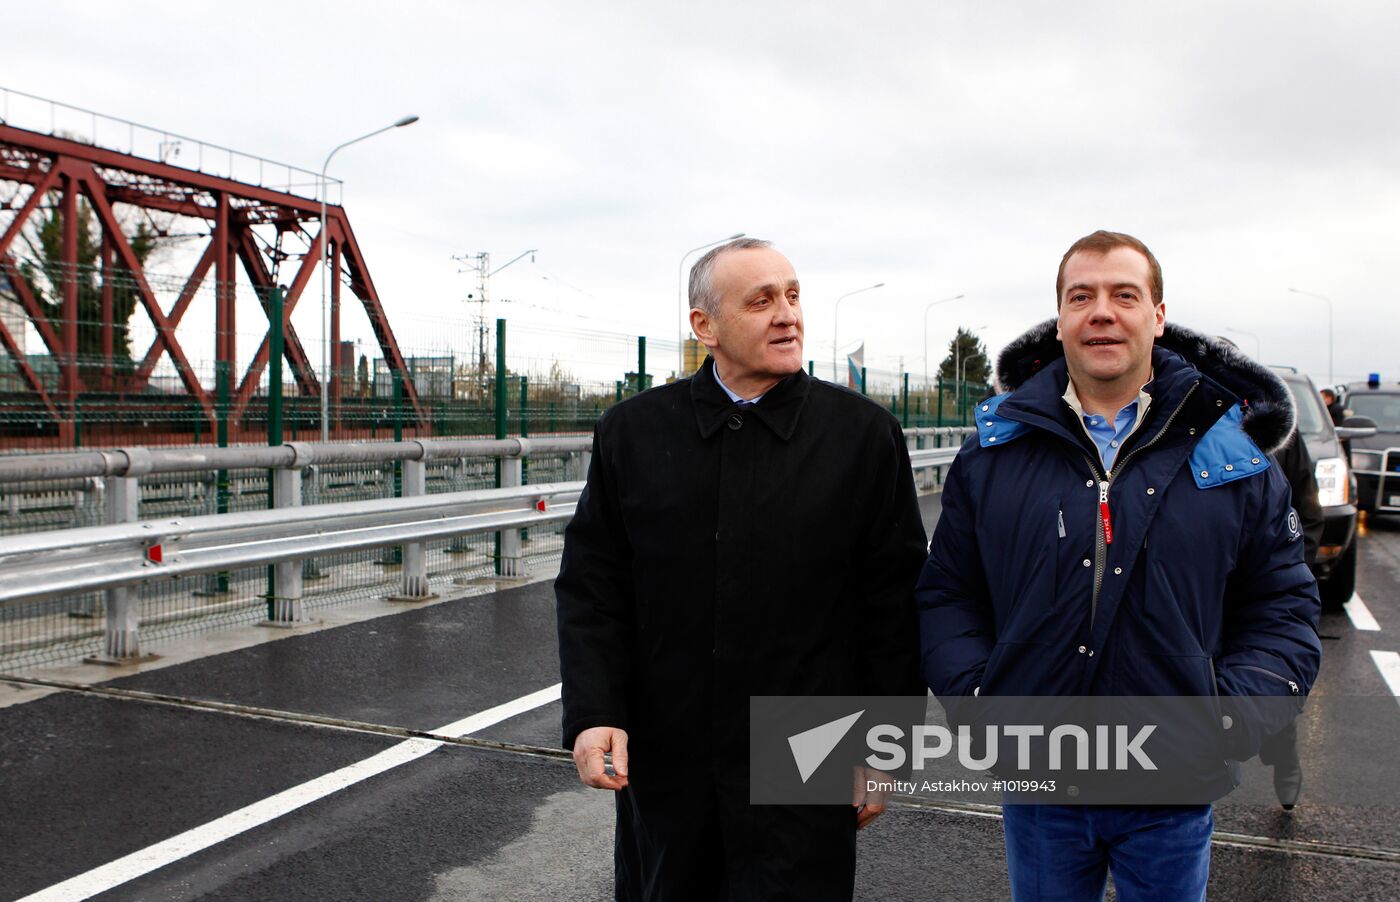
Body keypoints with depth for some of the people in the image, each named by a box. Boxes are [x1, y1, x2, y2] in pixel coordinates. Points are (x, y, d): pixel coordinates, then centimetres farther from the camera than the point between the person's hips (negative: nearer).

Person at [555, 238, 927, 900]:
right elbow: (591, 586, 3)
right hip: (660, 770, 2)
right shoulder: (632, 432, 1)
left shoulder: (863, 433, -3)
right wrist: (592, 714, -8)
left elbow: (894, 602, -1)